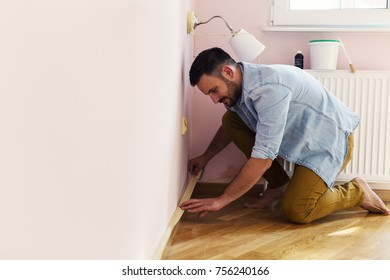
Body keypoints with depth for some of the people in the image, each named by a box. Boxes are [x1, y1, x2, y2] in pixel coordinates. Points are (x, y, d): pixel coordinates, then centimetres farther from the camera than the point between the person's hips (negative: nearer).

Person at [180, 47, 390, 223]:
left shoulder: (268, 88, -33)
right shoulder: (237, 87, -5)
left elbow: (263, 158, -35)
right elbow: (229, 126, 20)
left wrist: (221, 200, -30)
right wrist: (205, 157, 25)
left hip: (331, 139, -9)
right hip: (299, 136, 9)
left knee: (295, 211, -25)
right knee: (230, 120, -4)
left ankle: (357, 192, 2)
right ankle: (278, 184, 4)